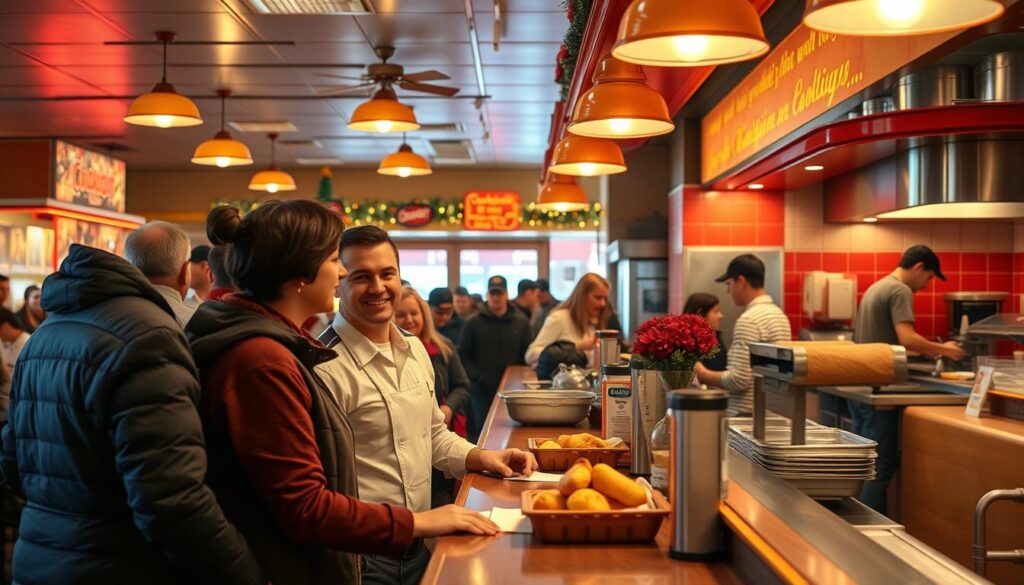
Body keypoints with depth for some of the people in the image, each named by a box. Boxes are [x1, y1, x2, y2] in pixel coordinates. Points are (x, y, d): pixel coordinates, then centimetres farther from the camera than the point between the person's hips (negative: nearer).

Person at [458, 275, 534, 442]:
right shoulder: (473, 323, 3)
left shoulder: (521, 323, 8)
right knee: (482, 433, -1)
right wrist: (478, 377, -10)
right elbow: (463, 354, 0)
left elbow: (528, 355, 8)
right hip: (481, 391, -1)